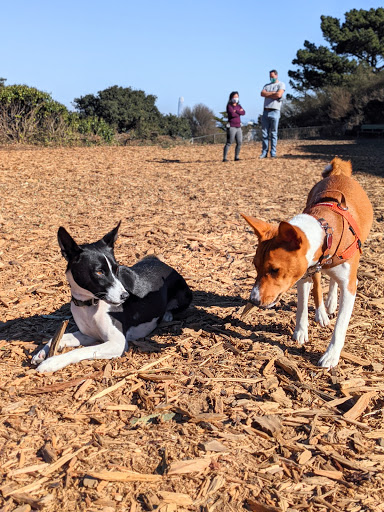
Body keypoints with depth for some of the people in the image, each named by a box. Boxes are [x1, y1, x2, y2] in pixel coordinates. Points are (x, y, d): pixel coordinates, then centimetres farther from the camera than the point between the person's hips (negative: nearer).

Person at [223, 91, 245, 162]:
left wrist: (236, 111, -11)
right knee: (229, 143, -9)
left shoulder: (239, 106, 16)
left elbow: (243, 112, -1)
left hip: (238, 127, 6)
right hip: (231, 127, -6)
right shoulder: (229, 106, -1)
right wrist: (239, 112, -3)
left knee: (239, 143, 2)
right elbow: (232, 114, -18)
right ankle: (224, 158, -9)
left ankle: (236, 157, 12)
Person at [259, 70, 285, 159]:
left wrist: (267, 94, 0)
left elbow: (278, 95, -12)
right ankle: (264, 152, 6)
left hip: (274, 111, -5)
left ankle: (273, 153, -1)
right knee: (264, 133, 2)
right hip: (265, 111, 5)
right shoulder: (267, 85, 21)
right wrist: (273, 93, -7)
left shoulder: (281, 84, 5)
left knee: (274, 133, -4)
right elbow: (262, 93, 1)